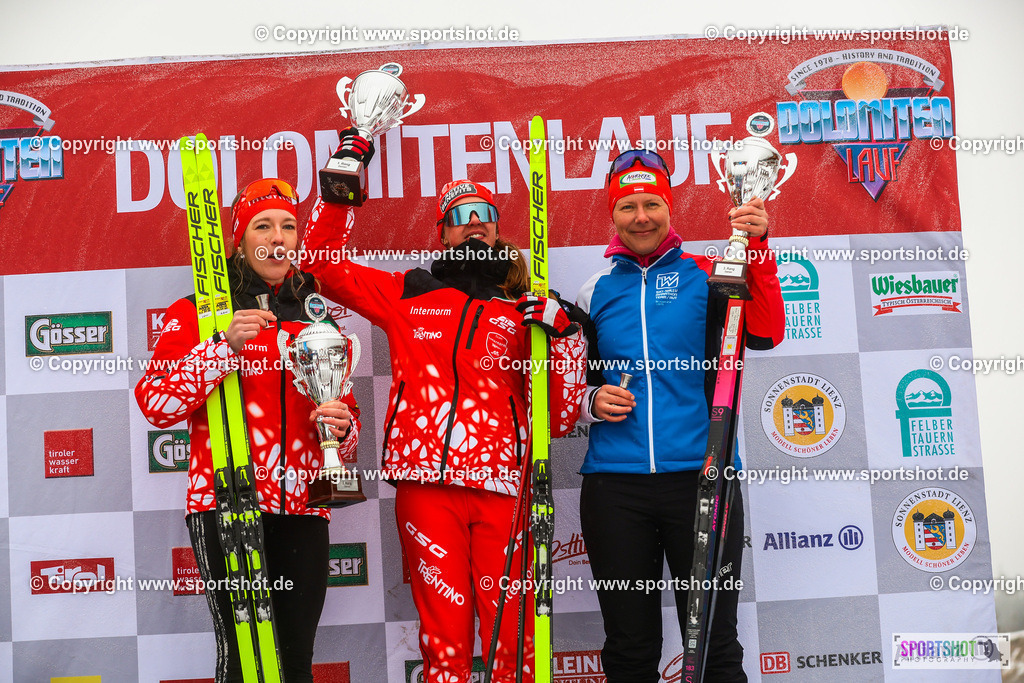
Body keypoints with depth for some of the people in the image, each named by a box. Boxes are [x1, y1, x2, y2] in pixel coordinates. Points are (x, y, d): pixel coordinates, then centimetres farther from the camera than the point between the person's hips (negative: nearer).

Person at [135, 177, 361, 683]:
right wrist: (225, 346, -17)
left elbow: (346, 411, 22)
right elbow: (156, 405, -6)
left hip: (302, 508, 4)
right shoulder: (196, 313, 6)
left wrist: (342, 425, -2)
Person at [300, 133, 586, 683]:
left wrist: (564, 337, -1)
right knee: (445, 637, 1)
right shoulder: (407, 296, 17)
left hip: (502, 485, 0)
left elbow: (559, 418, 11)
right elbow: (322, 262, 19)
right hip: (426, 481, 0)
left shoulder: (524, 310, 16)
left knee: (512, 637, -3)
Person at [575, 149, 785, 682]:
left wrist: (758, 251, -18)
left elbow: (764, 335, -9)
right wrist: (593, 401, -2)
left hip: (700, 474, -2)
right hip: (614, 483, 2)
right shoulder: (596, 292, 12)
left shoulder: (706, 275, 6)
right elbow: (577, 382, 19)